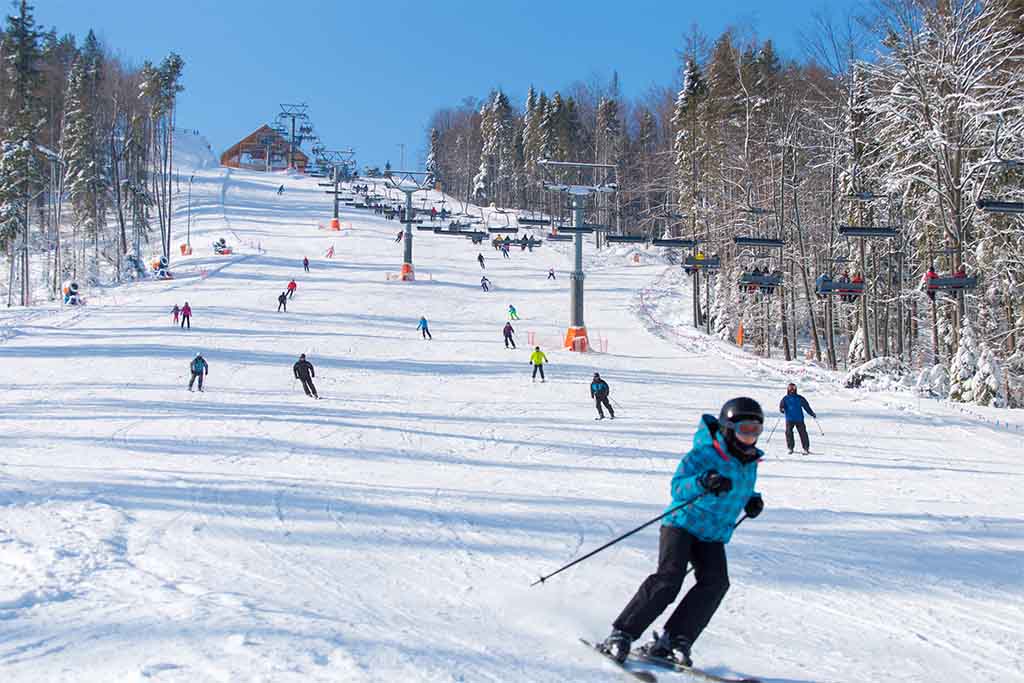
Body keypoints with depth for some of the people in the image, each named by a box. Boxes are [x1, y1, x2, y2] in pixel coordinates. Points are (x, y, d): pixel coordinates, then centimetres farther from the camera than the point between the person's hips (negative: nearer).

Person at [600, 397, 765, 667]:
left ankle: (674, 640, -16)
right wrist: (703, 483, -43)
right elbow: (677, 488, -24)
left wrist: (752, 500, 6)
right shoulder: (703, 455, -15)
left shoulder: (750, 463, 8)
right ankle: (621, 634, -14)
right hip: (683, 524, -6)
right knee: (668, 578, -21)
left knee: (716, 582, -18)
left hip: (713, 536, 6)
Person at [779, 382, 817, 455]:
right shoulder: (785, 399, 6)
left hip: (799, 419, 1)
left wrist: (812, 413, 11)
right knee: (788, 432, -13)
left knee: (803, 433, -3)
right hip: (789, 419, -1)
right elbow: (781, 405, -7)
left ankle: (806, 448, 5)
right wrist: (781, 409, -29)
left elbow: (806, 406, 14)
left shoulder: (800, 398, 9)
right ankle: (790, 448, -1)